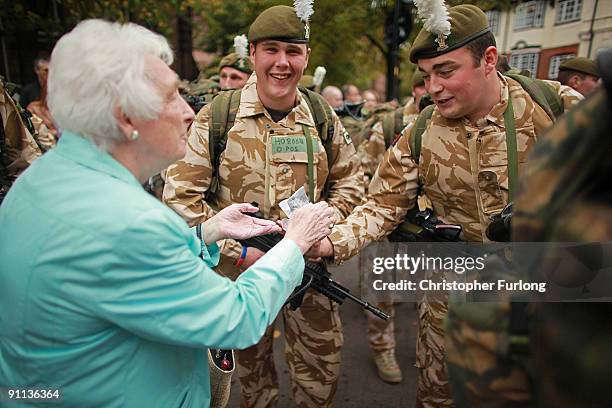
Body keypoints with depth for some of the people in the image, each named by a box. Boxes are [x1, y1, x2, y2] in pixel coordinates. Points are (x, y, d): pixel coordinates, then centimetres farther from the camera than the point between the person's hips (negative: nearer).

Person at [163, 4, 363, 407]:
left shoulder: (323, 116, -2)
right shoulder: (217, 116, -11)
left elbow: (349, 180, 8)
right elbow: (181, 194, -11)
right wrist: (238, 250, -17)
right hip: (238, 268, -1)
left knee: (321, 374, 15)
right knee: (251, 369, 21)